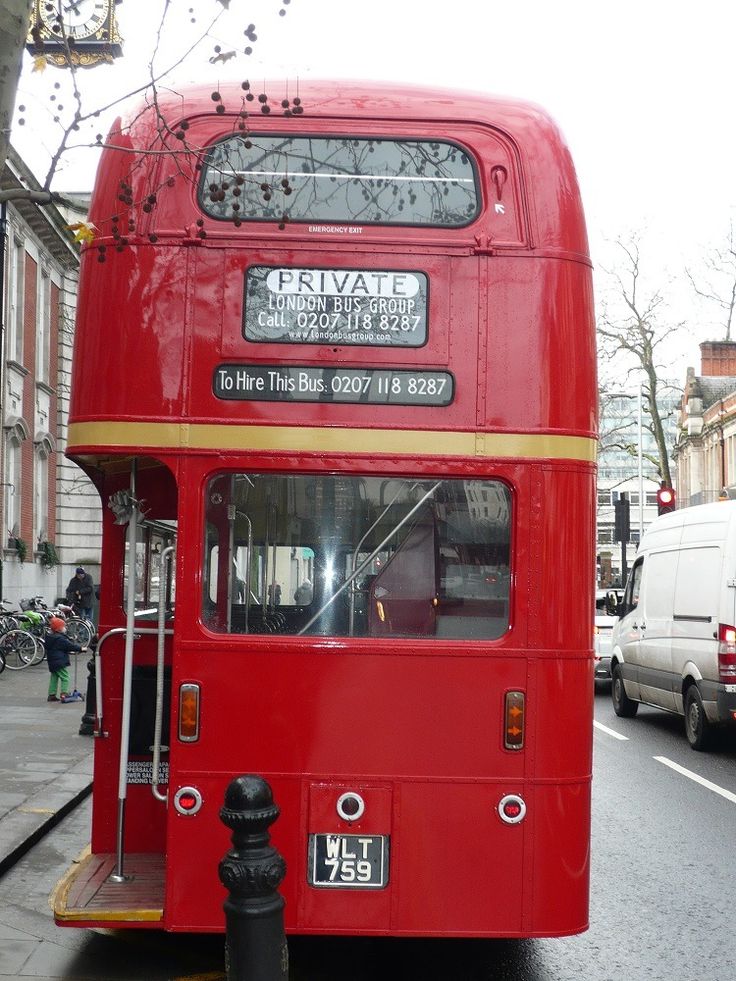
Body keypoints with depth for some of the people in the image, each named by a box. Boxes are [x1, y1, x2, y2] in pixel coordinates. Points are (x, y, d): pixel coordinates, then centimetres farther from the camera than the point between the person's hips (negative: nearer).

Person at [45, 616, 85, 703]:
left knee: (54, 678, 15)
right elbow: (69, 645, -17)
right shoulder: (60, 638, -17)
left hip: (52, 663, 9)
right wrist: (80, 649, -7)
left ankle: (52, 695, 17)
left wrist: (71, 651, 25)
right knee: (65, 678, -5)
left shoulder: (49, 638, 14)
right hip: (60, 663, -9)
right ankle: (64, 694, -11)